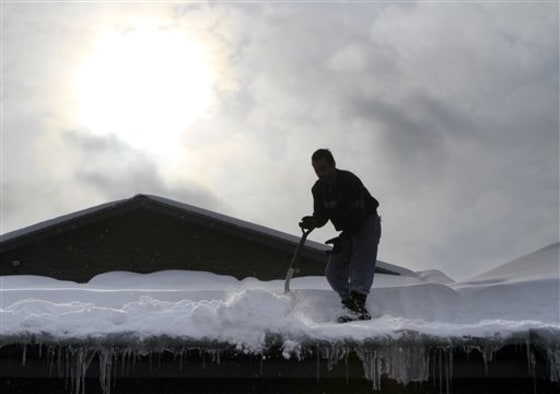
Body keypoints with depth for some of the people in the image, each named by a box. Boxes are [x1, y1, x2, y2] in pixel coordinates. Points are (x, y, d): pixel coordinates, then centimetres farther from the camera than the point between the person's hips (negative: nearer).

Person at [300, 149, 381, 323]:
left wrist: (344, 238, -34)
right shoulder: (318, 189, -3)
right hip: (347, 231, 8)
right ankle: (353, 307, 4)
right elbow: (322, 215, -2)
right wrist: (313, 222, -25)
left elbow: (358, 216, -28)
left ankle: (357, 304, -34)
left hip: (367, 223, -7)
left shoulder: (350, 181, -25)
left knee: (360, 264, -25)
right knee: (333, 272, 0)